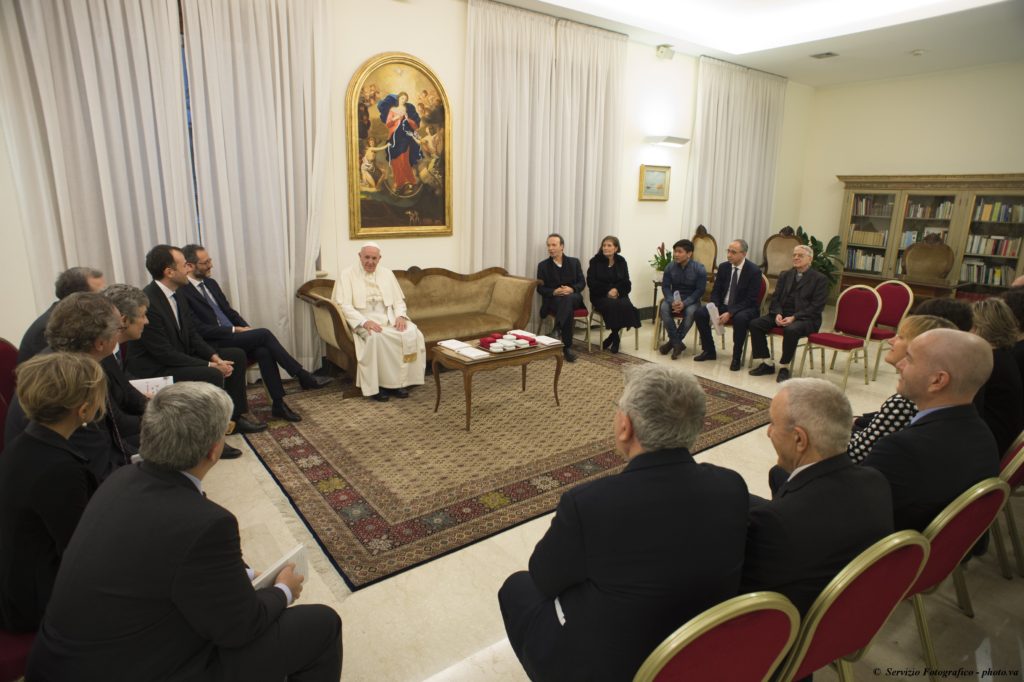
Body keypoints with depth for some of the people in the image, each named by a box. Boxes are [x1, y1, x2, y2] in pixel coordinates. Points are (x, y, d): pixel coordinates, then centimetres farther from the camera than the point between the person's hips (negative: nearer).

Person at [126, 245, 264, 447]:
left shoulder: (178, 296, 3)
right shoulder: (147, 303, -25)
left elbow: (192, 335, 8)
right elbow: (165, 354, -25)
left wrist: (216, 358, -8)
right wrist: (210, 365, -22)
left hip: (180, 356, 10)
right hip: (154, 370, -10)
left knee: (237, 355, 7)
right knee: (212, 376, -30)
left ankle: (234, 417, 16)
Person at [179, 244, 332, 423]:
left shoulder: (210, 283, 14)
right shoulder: (183, 292, -12)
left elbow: (229, 311, 18)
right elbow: (199, 329, -17)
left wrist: (246, 328, 0)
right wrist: (236, 330, -15)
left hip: (231, 336, 7)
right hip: (214, 344, -7)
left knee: (263, 351, -22)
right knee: (263, 334, -23)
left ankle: (278, 404, -17)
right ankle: (303, 376, -16)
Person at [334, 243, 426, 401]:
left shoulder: (387, 273, 15)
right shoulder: (348, 275, 2)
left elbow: (399, 300, 14)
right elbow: (344, 305, -9)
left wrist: (400, 316, -9)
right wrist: (364, 321, -24)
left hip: (389, 318, 4)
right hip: (364, 320, -4)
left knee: (413, 334, -24)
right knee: (376, 337, -37)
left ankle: (400, 381, -17)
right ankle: (377, 385, -23)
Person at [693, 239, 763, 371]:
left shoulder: (754, 271, -13)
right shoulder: (723, 267, 2)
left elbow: (750, 299, -17)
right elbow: (716, 292, 5)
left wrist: (730, 313, -28)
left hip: (745, 308, -5)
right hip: (723, 305, 5)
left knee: (739, 319, -39)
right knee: (699, 313, -17)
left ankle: (737, 357, -19)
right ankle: (709, 351, -2)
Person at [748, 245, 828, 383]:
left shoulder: (820, 279, 0)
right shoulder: (785, 276, 16)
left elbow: (816, 306, -9)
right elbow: (775, 299, 11)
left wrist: (794, 317, -21)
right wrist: (777, 314, -11)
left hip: (806, 318, -5)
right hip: (783, 314, 5)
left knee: (791, 330, -38)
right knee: (755, 323, -18)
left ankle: (784, 367, -18)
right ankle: (767, 363, -8)